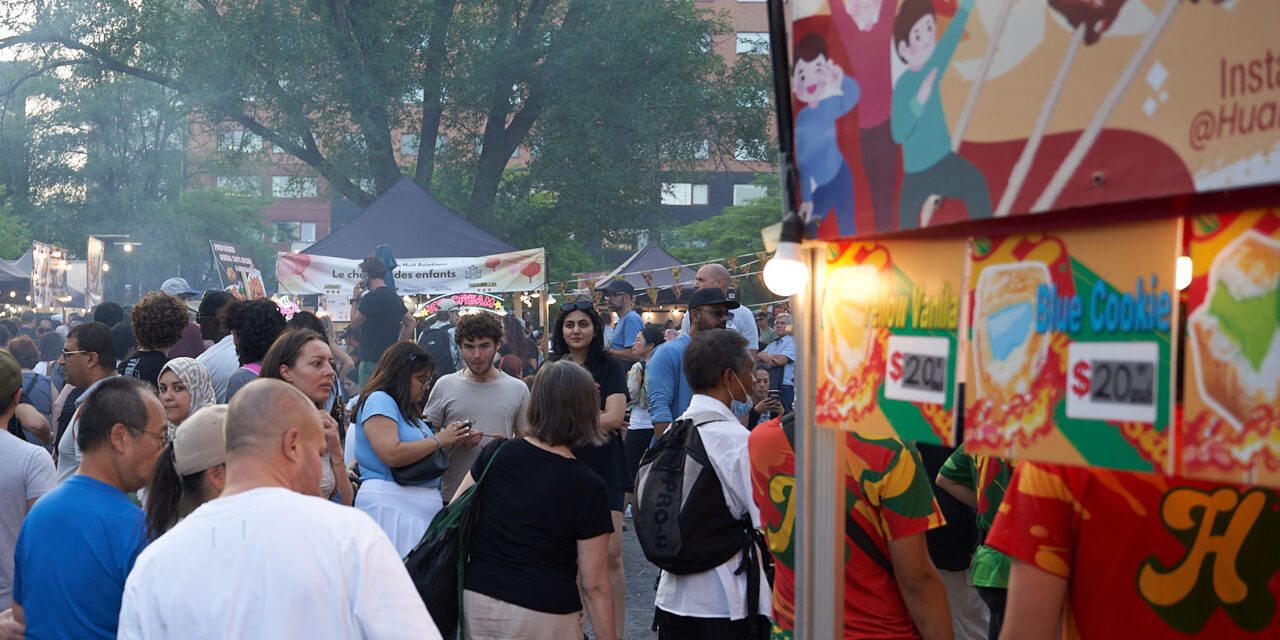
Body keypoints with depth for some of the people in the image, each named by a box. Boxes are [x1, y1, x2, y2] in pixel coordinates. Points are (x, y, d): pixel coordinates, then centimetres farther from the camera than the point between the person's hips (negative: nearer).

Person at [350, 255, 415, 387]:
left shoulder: (371, 297, -14)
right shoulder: (395, 297, 11)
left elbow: (354, 324, -6)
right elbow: (410, 322, 18)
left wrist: (355, 299, 3)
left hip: (372, 360, -8)